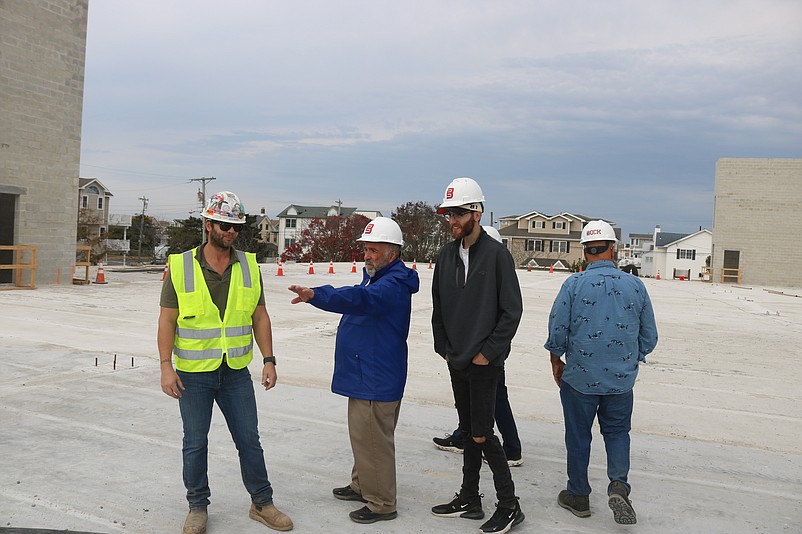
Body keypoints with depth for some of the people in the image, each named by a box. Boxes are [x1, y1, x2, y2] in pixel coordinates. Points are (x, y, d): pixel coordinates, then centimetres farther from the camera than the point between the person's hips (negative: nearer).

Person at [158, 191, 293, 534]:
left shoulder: (249, 266, 1)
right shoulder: (180, 266, -7)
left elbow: (259, 316, 5)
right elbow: (167, 320, -5)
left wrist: (269, 360, 0)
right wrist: (166, 367, -10)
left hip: (236, 372, 2)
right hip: (193, 375, -2)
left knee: (249, 439, 11)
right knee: (195, 443, 11)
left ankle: (262, 503, 27)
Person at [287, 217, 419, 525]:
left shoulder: (393, 285, -20)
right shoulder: (376, 278, 15)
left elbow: (360, 299, -39)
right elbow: (357, 300, 26)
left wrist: (315, 295, -51)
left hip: (377, 380, -11)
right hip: (363, 375, 11)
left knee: (373, 440, -2)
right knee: (363, 435, 22)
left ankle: (381, 504, 12)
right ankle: (362, 486, 38)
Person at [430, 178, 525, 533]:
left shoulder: (497, 254, -11)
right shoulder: (446, 255, 7)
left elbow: (512, 311, -12)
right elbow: (438, 308, 13)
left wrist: (488, 352, -13)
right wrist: (444, 347, 6)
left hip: (484, 362, -6)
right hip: (456, 361, 6)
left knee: (481, 434, -4)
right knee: (468, 431, 15)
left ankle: (509, 506, 13)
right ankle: (469, 500, 29)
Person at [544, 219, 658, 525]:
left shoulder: (573, 284, -12)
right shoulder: (635, 286, -4)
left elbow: (557, 331, -9)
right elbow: (649, 337, 3)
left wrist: (556, 363, 8)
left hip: (579, 378, -2)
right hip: (622, 380, 2)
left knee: (578, 436, 12)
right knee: (617, 431, 19)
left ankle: (578, 496, 24)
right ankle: (618, 484, 0)